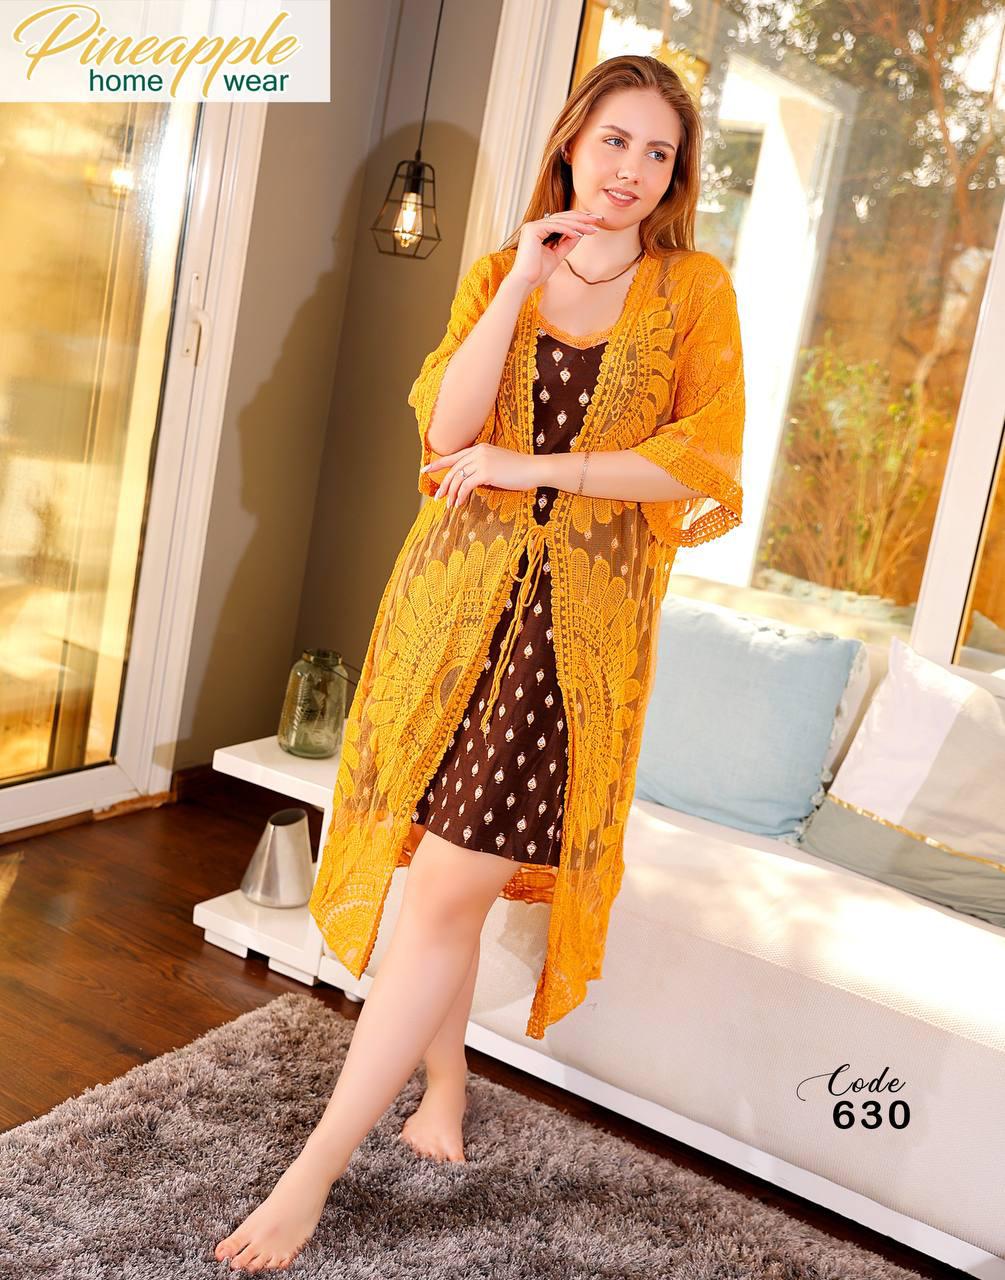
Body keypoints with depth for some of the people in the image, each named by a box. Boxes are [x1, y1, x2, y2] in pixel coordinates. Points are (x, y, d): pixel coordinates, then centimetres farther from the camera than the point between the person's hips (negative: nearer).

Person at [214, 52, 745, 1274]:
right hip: (460, 593, 3)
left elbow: (706, 456, -8)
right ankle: (444, 1102, 29)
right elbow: (445, 425, -3)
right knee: (446, 867, 8)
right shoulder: (500, 270, 11)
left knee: (453, 885, -8)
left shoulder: (694, 289, 4)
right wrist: (524, 280, -9)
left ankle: (312, 1173, 2)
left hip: (582, 616, -3)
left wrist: (531, 467, -10)